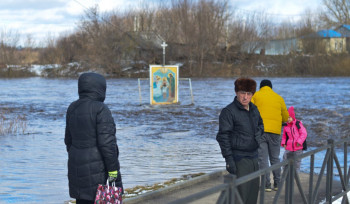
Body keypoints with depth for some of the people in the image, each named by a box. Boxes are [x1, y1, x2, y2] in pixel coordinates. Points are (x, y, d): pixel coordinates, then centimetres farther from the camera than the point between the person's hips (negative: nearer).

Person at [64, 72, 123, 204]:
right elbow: (106, 142, -18)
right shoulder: (100, 109, -14)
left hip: (77, 167, 8)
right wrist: (113, 169, -14)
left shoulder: (72, 108, 9)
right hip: (98, 168, -7)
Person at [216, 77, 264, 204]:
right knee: (241, 193, -12)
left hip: (253, 156, 8)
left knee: (254, 190, 13)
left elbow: (260, 125, 32)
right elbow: (223, 137, -15)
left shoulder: (254, 109, 11)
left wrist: (258, 135, 12)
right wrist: (229, 159, -19)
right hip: (239, 158, -8)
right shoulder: (228, 111, -12)